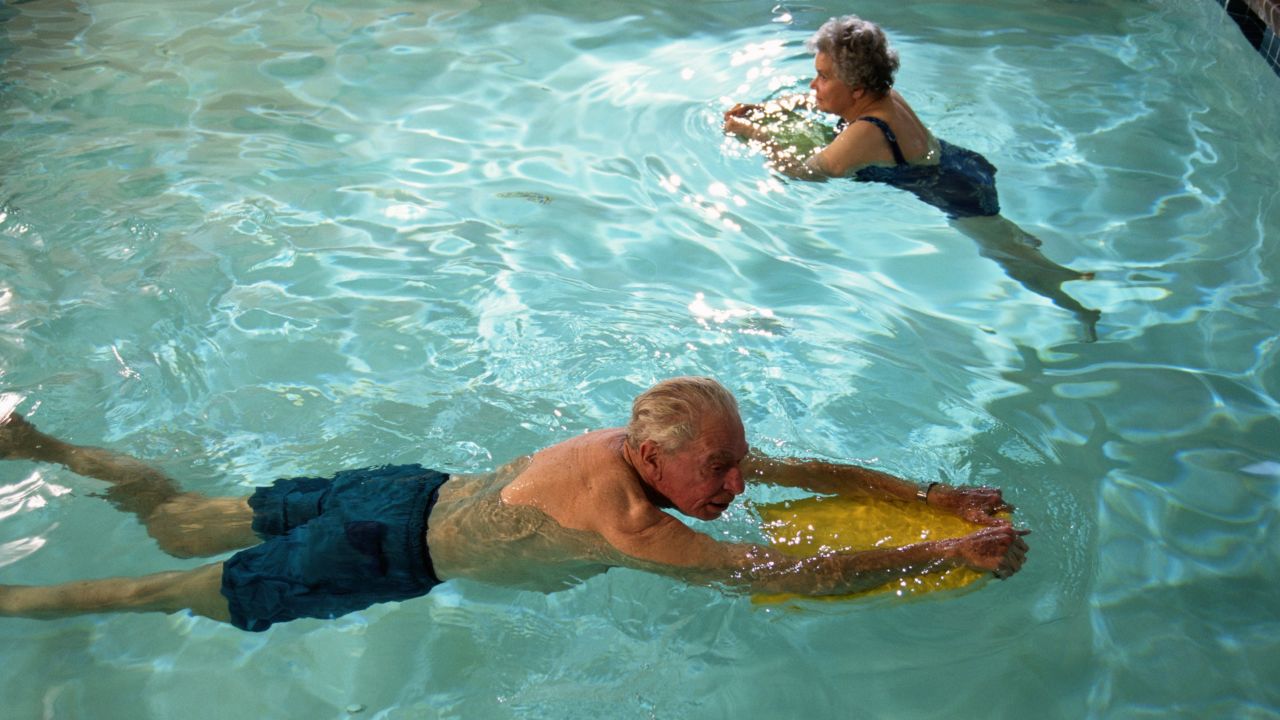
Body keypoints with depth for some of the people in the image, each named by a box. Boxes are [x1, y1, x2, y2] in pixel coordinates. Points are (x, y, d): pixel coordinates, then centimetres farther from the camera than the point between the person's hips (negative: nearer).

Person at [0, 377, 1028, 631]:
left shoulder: (649, 444, -7)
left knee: (184, 524, 21)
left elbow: (812, 470, 2)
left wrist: (935, 493, -3)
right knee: (180, 592, 9)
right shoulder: (633, 526, -31)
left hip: (417, 493, 7)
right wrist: (949, 552, -24)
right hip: (392, 556, -7)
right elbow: (809, 577, -32)